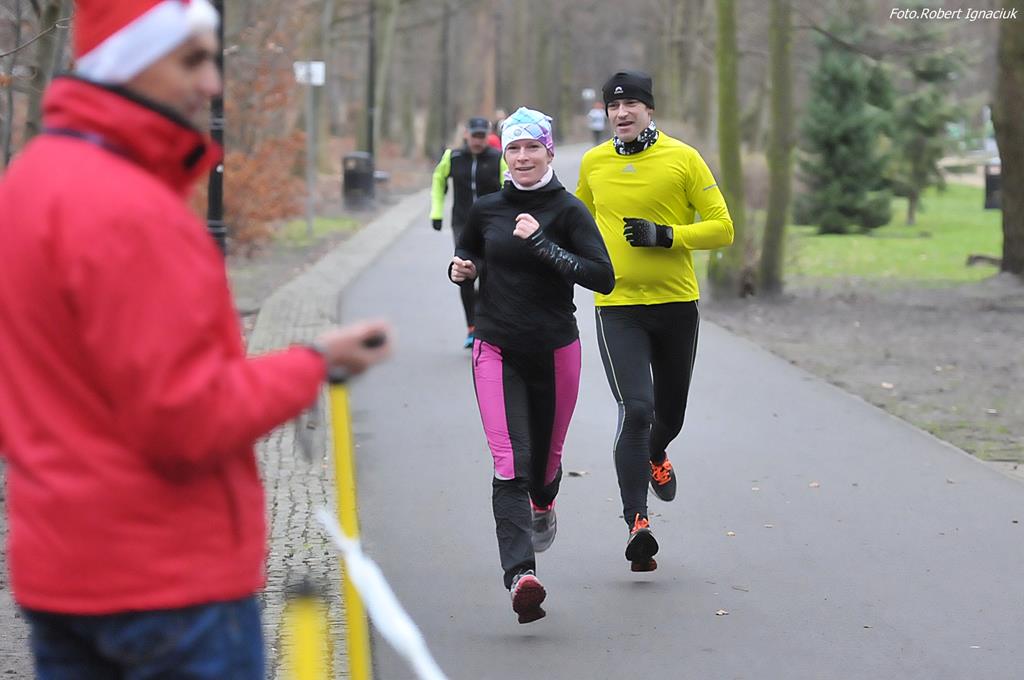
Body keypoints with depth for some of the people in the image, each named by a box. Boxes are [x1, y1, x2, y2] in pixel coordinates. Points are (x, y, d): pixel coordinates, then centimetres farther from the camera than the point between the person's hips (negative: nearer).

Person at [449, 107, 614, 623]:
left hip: (555, 348, -1)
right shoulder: (486, 210, 4)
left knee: (546, 456, 15)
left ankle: (542, 505, 52)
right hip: (497, 349, 1)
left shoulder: (567, 210, -5)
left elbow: (603, 277, -16)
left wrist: (542, 244, -23)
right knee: (509, 464, -15)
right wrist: (462, 269, 1)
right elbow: (467, 258, 25)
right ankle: (521, 574, -24)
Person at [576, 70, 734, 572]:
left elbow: (722, 228, -6)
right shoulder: (593, 164, 4)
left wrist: (664, 235, -17)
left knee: (669, 414, 16)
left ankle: (655, 456, 52)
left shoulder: (683, 159, -4)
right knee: (635, 410, -18)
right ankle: (636, 522, -18)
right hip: (617, 309, 0)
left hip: (677, 305, 1)